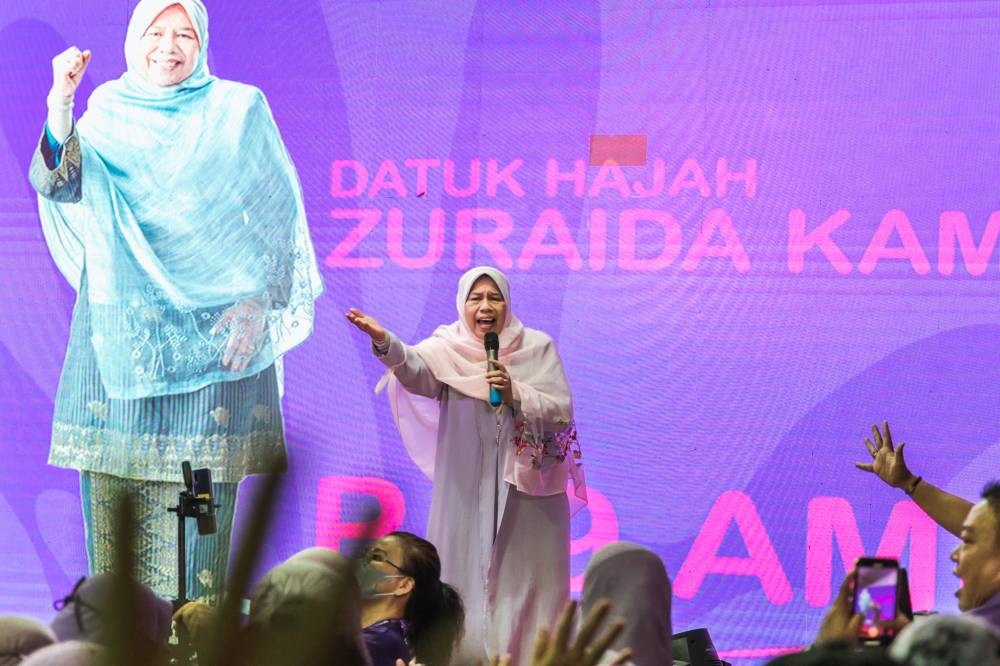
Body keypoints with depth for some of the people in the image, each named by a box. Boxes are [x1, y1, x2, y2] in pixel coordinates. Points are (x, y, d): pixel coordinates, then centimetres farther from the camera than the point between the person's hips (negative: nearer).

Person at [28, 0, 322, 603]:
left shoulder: (239, 110, 5)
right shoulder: (109, 112, 9)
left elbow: (279, 214, 6)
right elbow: (57, 183, -7)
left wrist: (259, 305, -4)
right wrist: (60, 103, -22)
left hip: (212, 326, -2)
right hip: (121, 324, 2)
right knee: (114, 475, -2)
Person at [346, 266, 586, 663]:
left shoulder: (537, 348, 1)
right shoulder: (448, 349, -1)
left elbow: (561, 411, -4)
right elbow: (416, 370, -24)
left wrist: (514, 394, -20)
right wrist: (385, 343, -44)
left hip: (527, 488, 0)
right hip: (467, 492, 0)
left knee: (524, 583, 3)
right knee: (466, 579, 0)